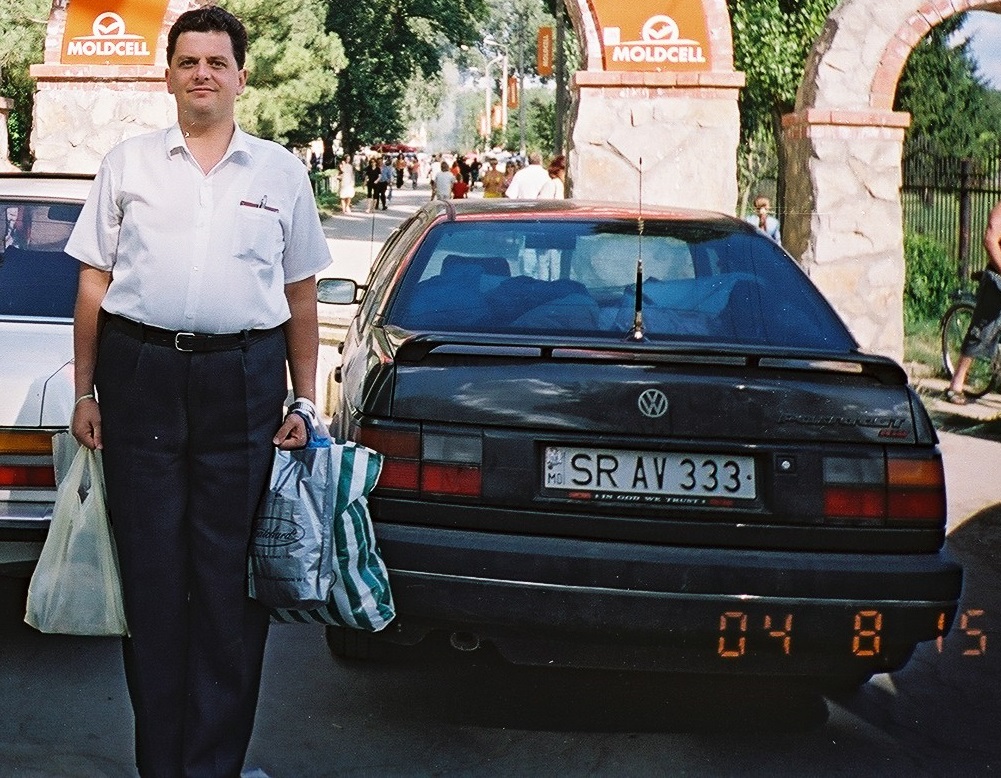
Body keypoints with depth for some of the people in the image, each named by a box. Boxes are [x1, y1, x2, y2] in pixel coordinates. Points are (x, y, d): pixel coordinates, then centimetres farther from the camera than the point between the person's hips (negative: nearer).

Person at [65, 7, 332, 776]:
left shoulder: (280, 172, 10)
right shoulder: (129, 164, 9)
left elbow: (301, 295, 11)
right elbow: (94, 285, 9)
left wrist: (304, 403, 7)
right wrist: (85, 392, 4)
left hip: (244, 379, 0)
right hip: (141, 373, 0)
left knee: (230, 576, 1)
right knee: (150, 570, 4)